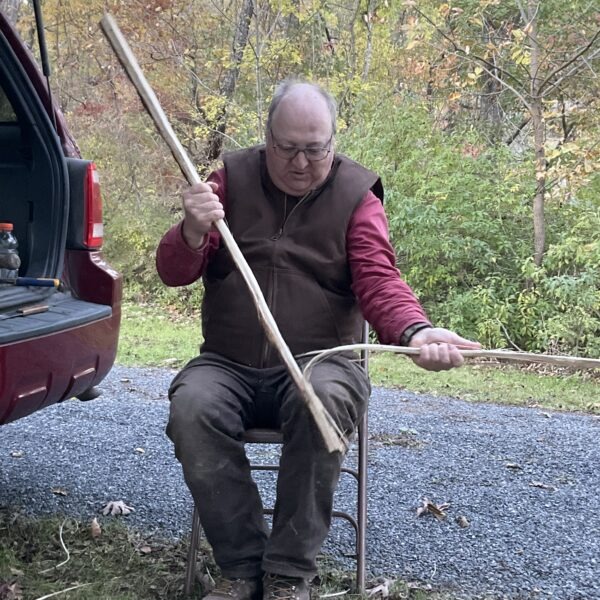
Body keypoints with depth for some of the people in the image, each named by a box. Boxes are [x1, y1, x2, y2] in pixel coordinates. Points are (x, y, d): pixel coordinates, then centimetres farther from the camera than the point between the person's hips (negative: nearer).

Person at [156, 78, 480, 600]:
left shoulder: (357, 196, 3)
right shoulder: (232, 179, 7)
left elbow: (379, 281, -9)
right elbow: (173, 272, 3)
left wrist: (415, 331, -32)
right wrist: (193, 233, -22)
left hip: (321, 361, -1)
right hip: (229, 365, 2)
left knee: (323, 401, -35)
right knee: (192, 406, -29)